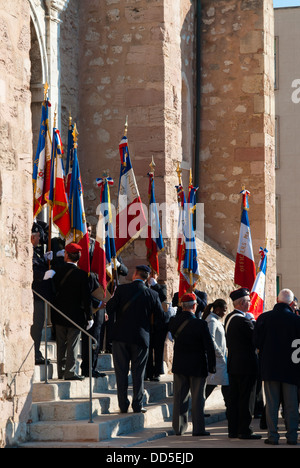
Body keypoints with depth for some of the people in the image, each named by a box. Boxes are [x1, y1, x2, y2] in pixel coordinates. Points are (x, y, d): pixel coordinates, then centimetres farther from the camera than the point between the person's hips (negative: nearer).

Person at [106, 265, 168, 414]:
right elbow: (162, 318, 1)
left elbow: (109, 309, -7)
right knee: (138, 373, 8)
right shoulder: (152, 294, -4)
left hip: (121, 336, -1)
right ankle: (137, 405, 8)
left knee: (121, 372, 6)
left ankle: (123, 405, 6)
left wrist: (111, 299, 13)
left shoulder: (122, 289, -8)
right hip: (141, 338, 1)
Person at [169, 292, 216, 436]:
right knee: (197, 398, 3)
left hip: (179, 365, 4)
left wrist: (181, 312, 14)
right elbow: (209, 347, -12)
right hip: (197, 367, -4)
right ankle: (198, 428, 6)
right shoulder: (200, 325, -17)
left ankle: (179, 427, 14)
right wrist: (212, 366, -2)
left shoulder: (174, 322, -5)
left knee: (179, 397, 10)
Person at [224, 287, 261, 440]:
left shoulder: (229, 317, 10)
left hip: (233, 364, 9)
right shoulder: (243, 320, -19)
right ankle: (244, 431, 0)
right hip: (246, 365, -9)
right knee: (246, 399, -3)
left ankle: (233, 430, 15)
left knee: (233, 398, 11)